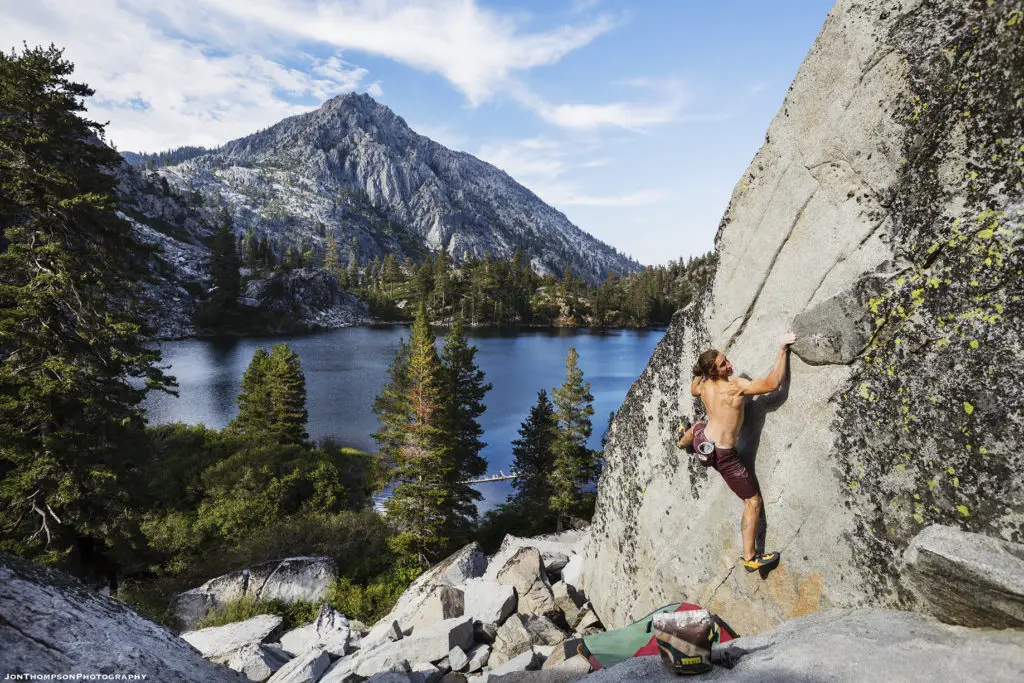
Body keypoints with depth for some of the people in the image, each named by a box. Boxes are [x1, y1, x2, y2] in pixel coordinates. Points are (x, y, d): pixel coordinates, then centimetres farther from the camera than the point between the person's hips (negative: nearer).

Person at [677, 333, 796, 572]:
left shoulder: (704, 386, -7)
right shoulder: (736, 386, -27)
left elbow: (693, 390, 19)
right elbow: (773, 383, -31)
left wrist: (699, 371, 22)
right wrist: (783, 349, -25)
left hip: (702, 441, 6)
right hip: (724, 456, -6)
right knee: (753, 502, 6)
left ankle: (682, 443, 79)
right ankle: (750, 557, 11)